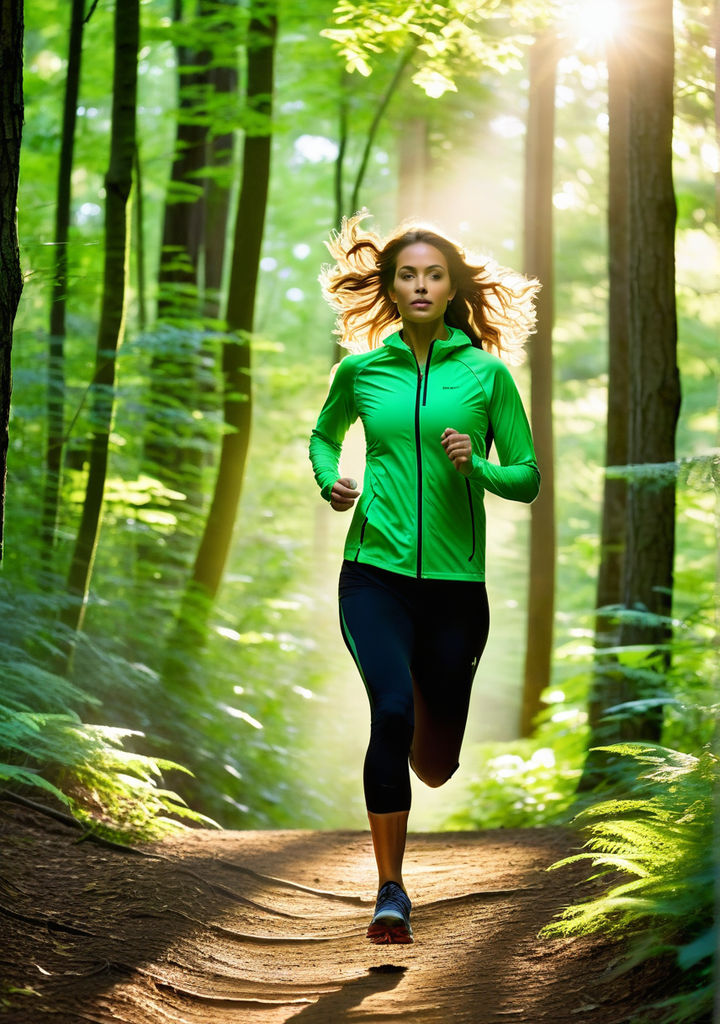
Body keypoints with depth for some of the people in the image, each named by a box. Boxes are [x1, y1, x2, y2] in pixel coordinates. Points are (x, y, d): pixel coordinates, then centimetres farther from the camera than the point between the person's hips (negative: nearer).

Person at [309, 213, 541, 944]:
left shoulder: (485, 372, 1)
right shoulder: (361, 369, 5)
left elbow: (528, 477, 4)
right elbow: (323, 434, 24)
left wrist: (475, 465, -16)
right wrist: (329, 480, 3)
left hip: (454, 581, 1)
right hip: (374, 573, -1)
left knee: (436, 766, 9)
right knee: (392, 711, -23)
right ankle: (390, 890, -11)